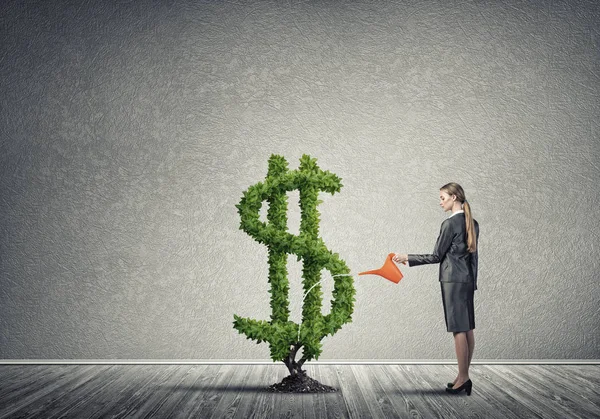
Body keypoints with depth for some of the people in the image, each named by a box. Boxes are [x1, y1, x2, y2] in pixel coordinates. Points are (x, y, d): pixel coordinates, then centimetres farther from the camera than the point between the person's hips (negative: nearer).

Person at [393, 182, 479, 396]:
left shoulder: (450, 223, -13)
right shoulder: (472, 223, 12)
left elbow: (436, 256, -11)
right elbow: (473, 255, 16)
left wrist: (407, 258, -4)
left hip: (452, 280, -9)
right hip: (467, 279, 9)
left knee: (458, 329, -6)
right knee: (467, 329, 8)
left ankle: (463, 378, -3)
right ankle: (464, 376, 13)